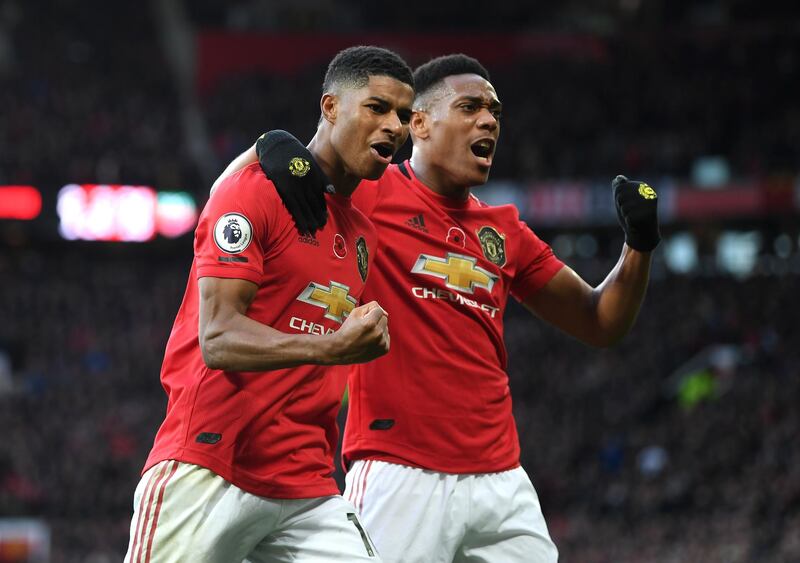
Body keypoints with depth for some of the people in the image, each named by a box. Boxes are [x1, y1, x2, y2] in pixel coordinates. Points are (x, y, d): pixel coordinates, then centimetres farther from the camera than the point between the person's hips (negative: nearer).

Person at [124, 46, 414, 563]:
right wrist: (330, 349, -30)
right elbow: (218, 338, -19)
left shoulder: (363, 233, 17)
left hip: (306, 489, 7)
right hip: (207, 474, -7)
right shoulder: (256, 190, -6)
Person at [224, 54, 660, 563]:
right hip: (398, 476, -5)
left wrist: (639, 244, 7)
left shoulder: (503, 231, 17)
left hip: (499, 479, 5)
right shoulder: (370, 195, 1)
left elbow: (599, 323, 22)